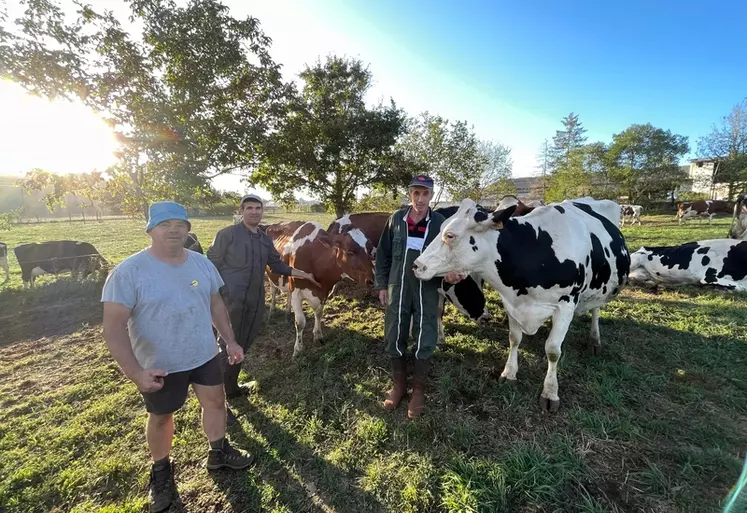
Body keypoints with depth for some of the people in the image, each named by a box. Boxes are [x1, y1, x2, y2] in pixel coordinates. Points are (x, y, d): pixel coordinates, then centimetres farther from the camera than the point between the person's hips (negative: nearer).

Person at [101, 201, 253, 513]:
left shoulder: (202, 263, -2)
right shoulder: (128, 272, -18)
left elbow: (216, 304, 7)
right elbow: (114, 326, -20)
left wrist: (230, 341, 6)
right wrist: (134, 372, -25)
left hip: (206, 356, 4)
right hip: (159, 366, -4)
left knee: (216, 402, 16)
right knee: (161, 417, 16)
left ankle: (218, 453, 42)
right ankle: (161, 471, 43)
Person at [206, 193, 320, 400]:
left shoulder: (265, 240, 12)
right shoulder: (228, 234, -7)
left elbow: (277, 264, 20)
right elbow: (212, 264, -6)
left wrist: (304, 274, 19)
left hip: (255, 302, 7)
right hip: (230, 300, -6)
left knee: (242, 346, 17)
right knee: (227, 347, 0)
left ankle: (231, 387, 35)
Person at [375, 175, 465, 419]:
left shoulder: (439, 223, -6)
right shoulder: (396, 219, -2)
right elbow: (382, 253, 4)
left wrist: (449, 273, -22)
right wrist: (381, 285, 3)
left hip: (427, 292, -1)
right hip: (397, 289, 2)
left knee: (424, 342, 7)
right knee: (394, 339, 11)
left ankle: (418, 389, 28)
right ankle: (398, 384, 33)